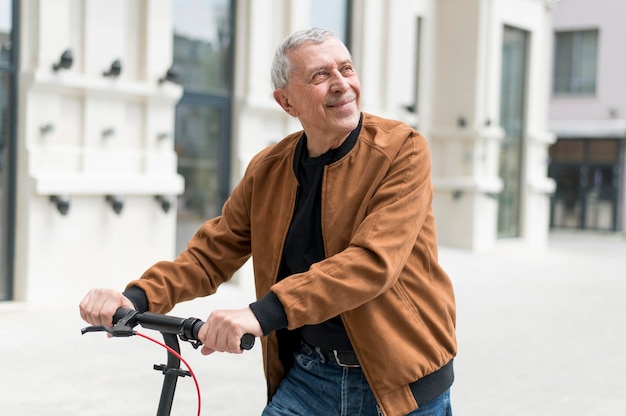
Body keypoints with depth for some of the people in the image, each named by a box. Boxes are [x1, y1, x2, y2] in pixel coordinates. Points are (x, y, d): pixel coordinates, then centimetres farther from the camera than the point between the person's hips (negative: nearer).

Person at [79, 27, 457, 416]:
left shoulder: (403, 149, -14)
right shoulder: (268, 169, 0)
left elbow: (373, 261, -27)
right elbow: (212, 252, 4)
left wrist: (264, 313, -37)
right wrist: (137, 297, -14)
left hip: (399, 381, -3)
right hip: (308, 373, 3)